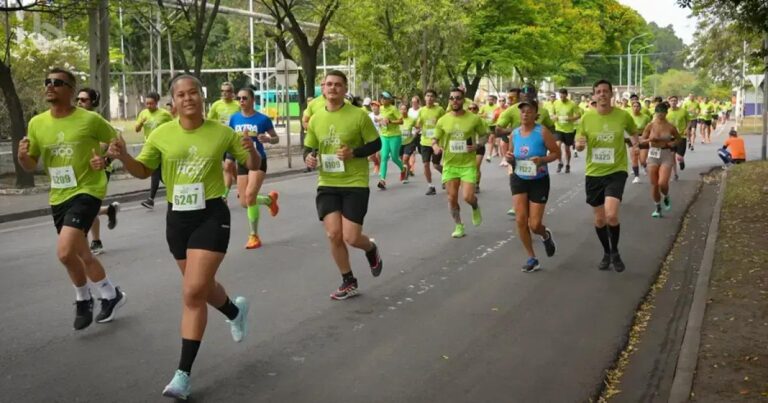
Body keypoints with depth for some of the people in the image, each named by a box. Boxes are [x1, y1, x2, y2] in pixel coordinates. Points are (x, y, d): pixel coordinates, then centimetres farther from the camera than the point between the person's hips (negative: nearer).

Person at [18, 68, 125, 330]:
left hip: (87, 192, -6)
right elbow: (31, 166, 9)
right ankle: (111, 295, 39)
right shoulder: (37, 123, 2)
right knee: (81, 255, 16)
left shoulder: (90, 119, -12)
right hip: (58, 197, 6)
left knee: (64, 252, -20)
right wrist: (22, 157, -13)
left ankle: (83, 298, 6)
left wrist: (105, 159, -17)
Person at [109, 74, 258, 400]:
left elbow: (253, 165, 4)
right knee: (200, 287, 18)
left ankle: (183, 374, -6)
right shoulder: (161, 135, -1)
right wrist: (122, 156, -11)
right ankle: (235, 311, 53)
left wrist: (251, 151, -19)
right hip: (177, 217, 4)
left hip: (211, 216, -4)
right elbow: (142, 170, 10)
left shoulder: (221, 132, -5)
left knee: (194, 292, -12)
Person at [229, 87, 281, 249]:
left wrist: (267, 139, -20)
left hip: (258, 161, -5)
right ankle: (270, 199, 39)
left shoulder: (263, 119, -9)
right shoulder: (234, 118, 2)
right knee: (244, 202, 6)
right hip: (242, 162, 5)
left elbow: (276, 138, 1)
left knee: (249, 195, -20)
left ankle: (254, 236, -4)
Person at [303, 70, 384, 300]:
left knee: (351, 238, -7)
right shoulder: (316, 120, 5)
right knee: (333, 235, -3)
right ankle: (349, 283, 18)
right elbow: (308, 148, 15)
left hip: (355, 184, -4)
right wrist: (308, 158, -8)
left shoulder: (358, 116, -8)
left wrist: (354, 152, -19)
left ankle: (371, 249, 31)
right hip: (327, 185, 4)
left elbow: (376, 144, -3)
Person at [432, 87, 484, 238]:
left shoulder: (474, 119, -7)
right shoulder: (443, 120, -2)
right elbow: (435, 139, 7)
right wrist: (435, 146, -16)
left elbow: (484, 136, 6)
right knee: (452, 198, 4)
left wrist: (477, 146, -14)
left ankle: (475, 208, 24)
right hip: (450, 164, 2)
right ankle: (458, 226, 24)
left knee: (468, 197, -12)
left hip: (468, 164, -2)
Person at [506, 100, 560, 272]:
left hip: (539, 181, -4)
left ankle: (546, 236, 36)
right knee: (520, 220, -8)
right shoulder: (514, 133, 1)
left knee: (534, 225, -3)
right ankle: (532, 258, 8)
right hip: (518, 179, 4)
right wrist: (509, 158, -9)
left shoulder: (542, 131, -13)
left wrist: (542, 159, -26)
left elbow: (556, 153, -8)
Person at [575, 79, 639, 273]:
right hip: (594, 173, 2)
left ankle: (615, 252, 7)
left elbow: (633, 132, 16)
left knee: (611, 215, -19)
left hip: (616, 171, -2)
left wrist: (636, 141, -4)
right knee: (599, 219, 12)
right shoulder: (587, 117, -4)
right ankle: (606, 253, 36)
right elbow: (578, 144, 3)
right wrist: (579, 144, -20)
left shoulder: (623, 115, -5)